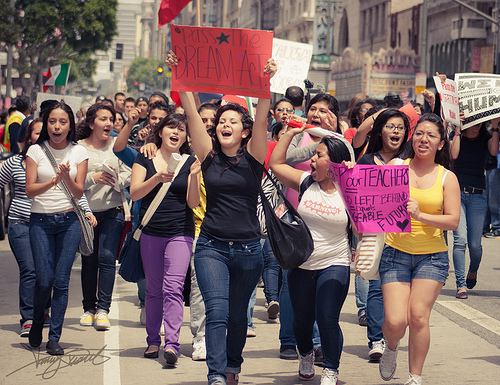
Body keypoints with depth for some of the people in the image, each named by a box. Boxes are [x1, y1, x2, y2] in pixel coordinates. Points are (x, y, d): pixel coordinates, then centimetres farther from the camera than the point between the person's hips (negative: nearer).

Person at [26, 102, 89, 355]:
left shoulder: (79, 152, 4)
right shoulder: (36, 151, 2)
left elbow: (79, 192, 0)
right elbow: (30, 190, -5)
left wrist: (67, 178, -20)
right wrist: (52, 182, -22)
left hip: (69, 220, 1)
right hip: (41, 221, -1)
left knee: (61, 281, -4)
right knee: (44, 279, -6)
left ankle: (54, 337, 5)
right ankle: (37, 322, 23)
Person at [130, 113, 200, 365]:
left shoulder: (190, 162, 4)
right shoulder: (145, 159, 5)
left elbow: (193, 203, -1)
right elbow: (134, 193, -6)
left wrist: (194, 175, -16)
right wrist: (158, 178, -21)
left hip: (180, 233, -1)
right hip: (150, 233, 2)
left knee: (173, 288, -14)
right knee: (153, 290, 9)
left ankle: (172, 344, -19)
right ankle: (153, 341, 22)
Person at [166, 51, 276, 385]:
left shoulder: (252, 157, 1)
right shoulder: (209, 156, 4)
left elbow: (262, 121, -13)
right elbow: (192, 115, -4)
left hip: (247, 248, 0)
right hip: (212, 246, 0)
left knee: (237, 316, 13)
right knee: (217, 311, -15)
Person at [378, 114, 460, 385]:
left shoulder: (447, 177, 2)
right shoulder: (395, 166, 4)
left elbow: (453, 221, -5)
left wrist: (420, 215, -19)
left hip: (432, 257, 0)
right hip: (396, 253, 0)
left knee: (418, 316, -10)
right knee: (395, 321, -10)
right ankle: (391, 348, 26)